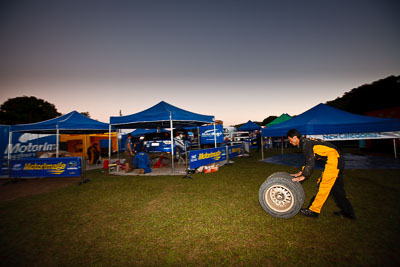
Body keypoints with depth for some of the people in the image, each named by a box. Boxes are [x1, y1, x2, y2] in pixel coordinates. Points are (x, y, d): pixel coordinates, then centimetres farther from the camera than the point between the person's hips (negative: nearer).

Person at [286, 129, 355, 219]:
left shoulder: (306, 143, -15)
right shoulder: (306, 142, 15)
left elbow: (310, 162, -19)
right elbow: (308, 160, 22)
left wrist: (303, 176, -12)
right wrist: (300, 172, 20)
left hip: (333, 160, -10)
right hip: (338, 160, 10)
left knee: (323, 186, -6)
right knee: (336, 187, 17)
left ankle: (313, 211, 2)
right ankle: (347, 212, 28)